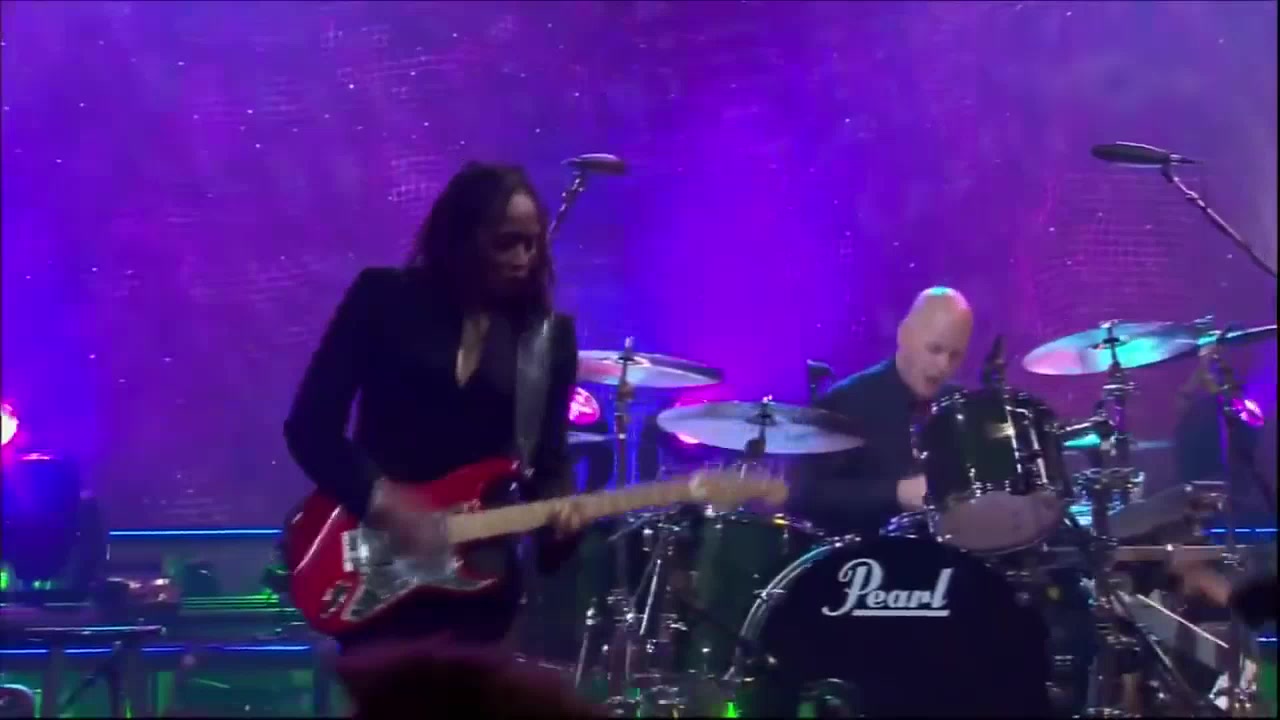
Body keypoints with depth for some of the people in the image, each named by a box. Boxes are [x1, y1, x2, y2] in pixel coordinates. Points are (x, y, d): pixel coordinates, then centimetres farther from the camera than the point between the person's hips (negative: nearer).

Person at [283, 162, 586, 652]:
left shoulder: (548, 336, 4)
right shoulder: (383, 298, -3)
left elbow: (547, 459, 5)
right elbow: (310, 424, -5)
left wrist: (557, 510, -16)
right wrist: (378, 500, -17)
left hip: (477, 573, 2)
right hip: (372, 562, -2)